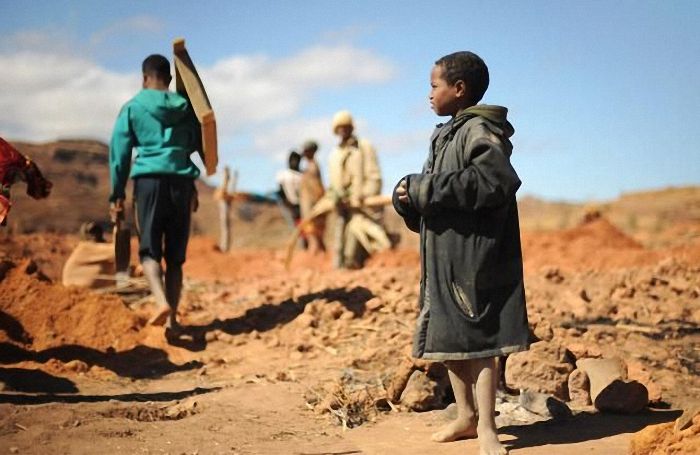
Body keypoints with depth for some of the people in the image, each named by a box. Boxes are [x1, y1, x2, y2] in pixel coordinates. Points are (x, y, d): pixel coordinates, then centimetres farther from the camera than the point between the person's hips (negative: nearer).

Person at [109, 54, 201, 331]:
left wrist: (117, 195, 7)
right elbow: (198, 147, 17)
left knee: (149, 250, -1)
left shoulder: (133, 107, 6)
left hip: (149, 180, -2)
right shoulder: (186, 107, 13)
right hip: (182, 182, 3)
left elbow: (119, 152, 4)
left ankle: (162, 302, -26)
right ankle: (172, 318, 7)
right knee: (175, 255, 8)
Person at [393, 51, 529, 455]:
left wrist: (424, 190, -20)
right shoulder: (446, 135, 18)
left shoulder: (480, 131, -10)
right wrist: (409, 194, -5)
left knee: (477, 338, -6)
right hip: (444, 258, 9)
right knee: (447, 336, 13)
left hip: (475, 257, -9)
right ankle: (466, 416, 25)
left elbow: (495, 180, -26)